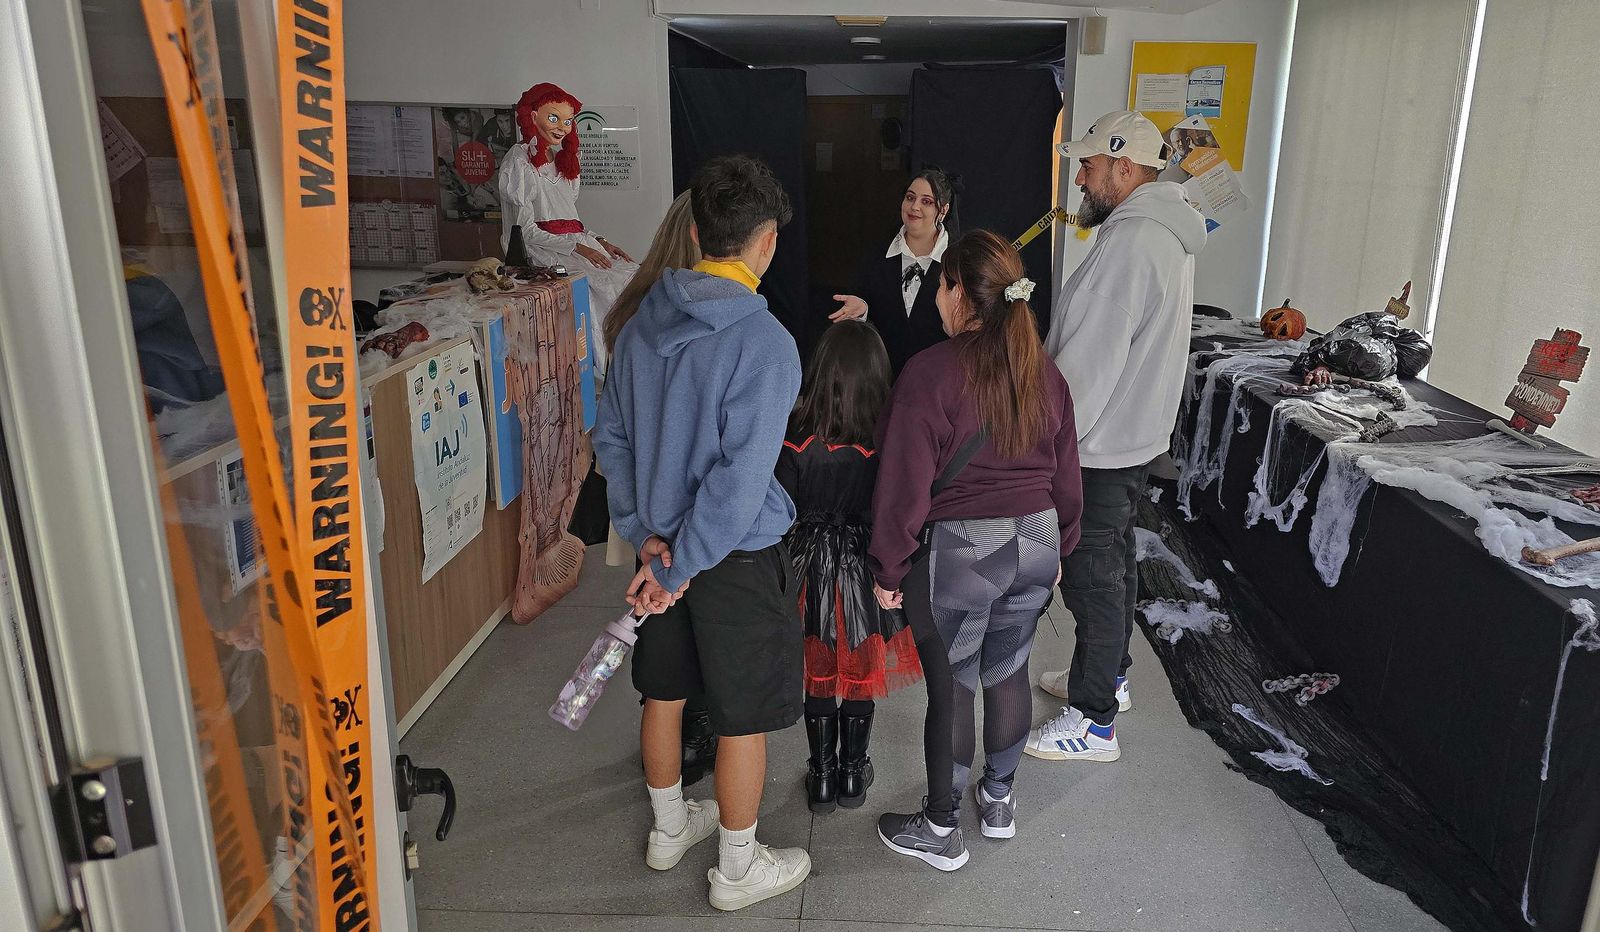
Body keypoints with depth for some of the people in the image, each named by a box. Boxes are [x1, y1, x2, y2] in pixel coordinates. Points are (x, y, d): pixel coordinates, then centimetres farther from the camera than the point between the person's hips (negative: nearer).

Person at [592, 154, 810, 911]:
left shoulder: (643, 323, -2)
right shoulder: (764, 343, -23)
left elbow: (611, 437, 4)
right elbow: (741, 480, -27)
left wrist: (643, 534, 1)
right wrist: (681, 569, -18)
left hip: (661, 540, 7)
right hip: (736, 553, -7)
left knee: (664, 690, 22)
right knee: (743, 716, 11)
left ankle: (670, 828, 44)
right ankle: (738, 869, 29)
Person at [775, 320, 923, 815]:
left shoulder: (796, 441, -16)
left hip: (812, 567, 0)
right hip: (866, 568, 0)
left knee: (819, 676, 18)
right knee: (860, 676, 18)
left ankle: (822, 776, 29)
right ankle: (853, 774, 31)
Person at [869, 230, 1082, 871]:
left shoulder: (930, 373, -17)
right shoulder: (1045, 373, 3)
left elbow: (905, 485, -17)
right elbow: (1065, 476, 11)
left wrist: (889, 569, -7)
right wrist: (1057, 547, 23)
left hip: (957, 551, -6)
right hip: (1036, 542, 6)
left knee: (951, 687, 7)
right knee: (1008, 672, 21)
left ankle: (941, 830, 23)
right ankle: (1000, 800, 39)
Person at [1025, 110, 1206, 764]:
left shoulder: (1129, 244, -25)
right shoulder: (1168, 233, 9)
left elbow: (1089, 362, -27)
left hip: (1100, 446, -10)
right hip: (1137, 434, 10)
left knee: (1092, 576, 1)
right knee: (1114, 560, 23)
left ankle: (1094, 721, 15)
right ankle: (1109, 675, 41)